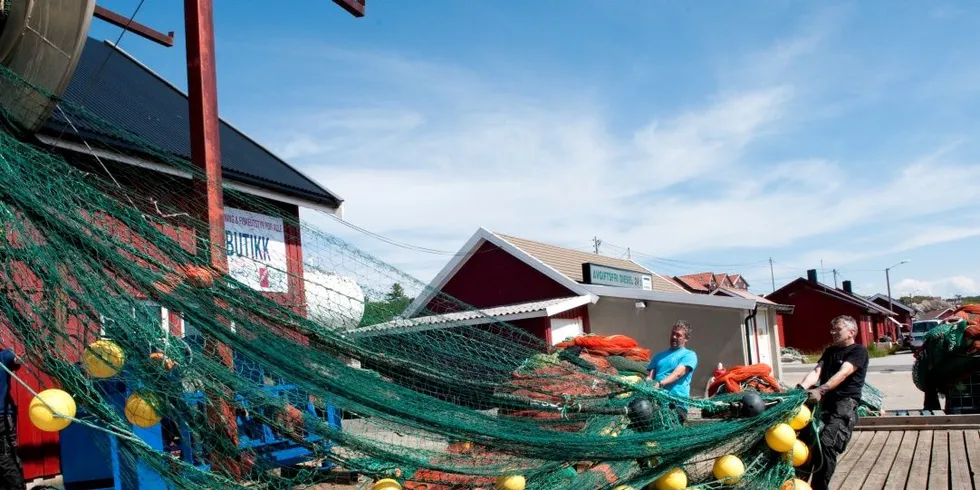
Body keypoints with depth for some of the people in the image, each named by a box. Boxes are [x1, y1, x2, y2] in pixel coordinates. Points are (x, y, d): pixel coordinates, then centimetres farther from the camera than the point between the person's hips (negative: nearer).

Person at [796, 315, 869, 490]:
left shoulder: (858, 351, 1)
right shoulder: (830, 351, 24)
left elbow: (842, 374, -15)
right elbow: (816, 371, 9)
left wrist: (821, 390, -31)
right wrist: (801, 388, -13)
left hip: (845, 403, -6)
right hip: (824, 401, 6)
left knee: (826, 444, -22)